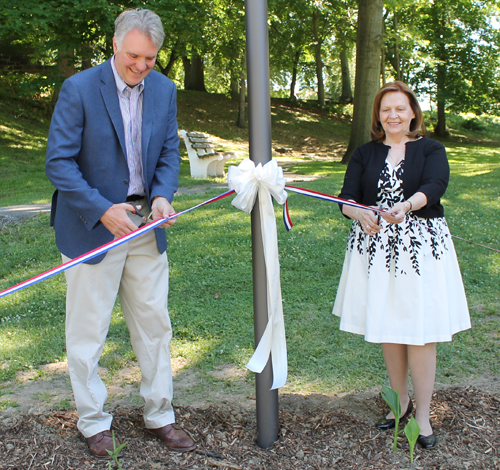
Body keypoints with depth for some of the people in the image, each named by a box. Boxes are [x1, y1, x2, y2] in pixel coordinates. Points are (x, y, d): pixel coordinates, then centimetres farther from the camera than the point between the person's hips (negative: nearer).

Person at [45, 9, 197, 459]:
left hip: (145, 225, 5)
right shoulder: (79, 88, -13)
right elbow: (59, 162, -14)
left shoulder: (164, 89, 3)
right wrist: (103, 210, -22)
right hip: (92, 227, -4)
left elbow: (169, 152, 7)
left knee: (155, 325, 12)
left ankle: (160, 415, 29)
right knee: (87, 331, 6)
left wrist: (162, 195, -12)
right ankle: (94, 422, 25)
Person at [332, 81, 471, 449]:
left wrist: (406, 206, -39)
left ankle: (422, 415, 13)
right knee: (387, 331, 10)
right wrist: (360, 213, -27)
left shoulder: (431, 150, 2)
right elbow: (347, 198, -3)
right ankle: (401, 401, 30)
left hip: (421, 247, -2)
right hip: (376, 248, 3)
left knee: (420, 332, -1)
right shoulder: (365, 154, 9)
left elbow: (434, 187, -18)